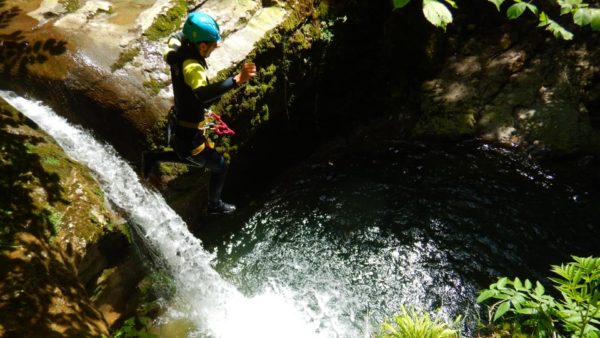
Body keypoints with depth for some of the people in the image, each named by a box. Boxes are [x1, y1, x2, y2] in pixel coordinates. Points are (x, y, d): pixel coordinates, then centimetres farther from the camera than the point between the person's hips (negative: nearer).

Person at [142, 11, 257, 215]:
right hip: (190, 135, -9)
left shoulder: (178, 49, -7)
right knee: (220, 167, 14)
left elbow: (179, 36, 18)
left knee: (193, 158, 36)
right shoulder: (192, 66, -34)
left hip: (181, 125, 9)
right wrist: (236, 81, -60)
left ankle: (153, 158, 35)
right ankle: (214, 204, 36)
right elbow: (202, 95, -54)